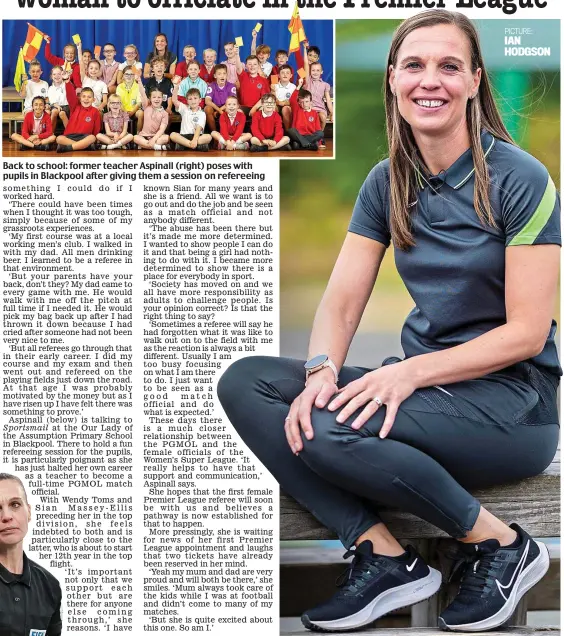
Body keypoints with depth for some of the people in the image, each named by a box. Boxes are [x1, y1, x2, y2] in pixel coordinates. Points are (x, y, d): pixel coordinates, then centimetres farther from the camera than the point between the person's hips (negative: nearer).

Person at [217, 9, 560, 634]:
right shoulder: (387, 183, 6)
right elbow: (341, 300, 1)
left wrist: (410, 371, -24)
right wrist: (322, 370, -21)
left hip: (512, 396, -6)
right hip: (423, 384, 7)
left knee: (331, 430, -32)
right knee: (244, 382, -12)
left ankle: (500, 544, -11)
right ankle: (382, 555, -17)